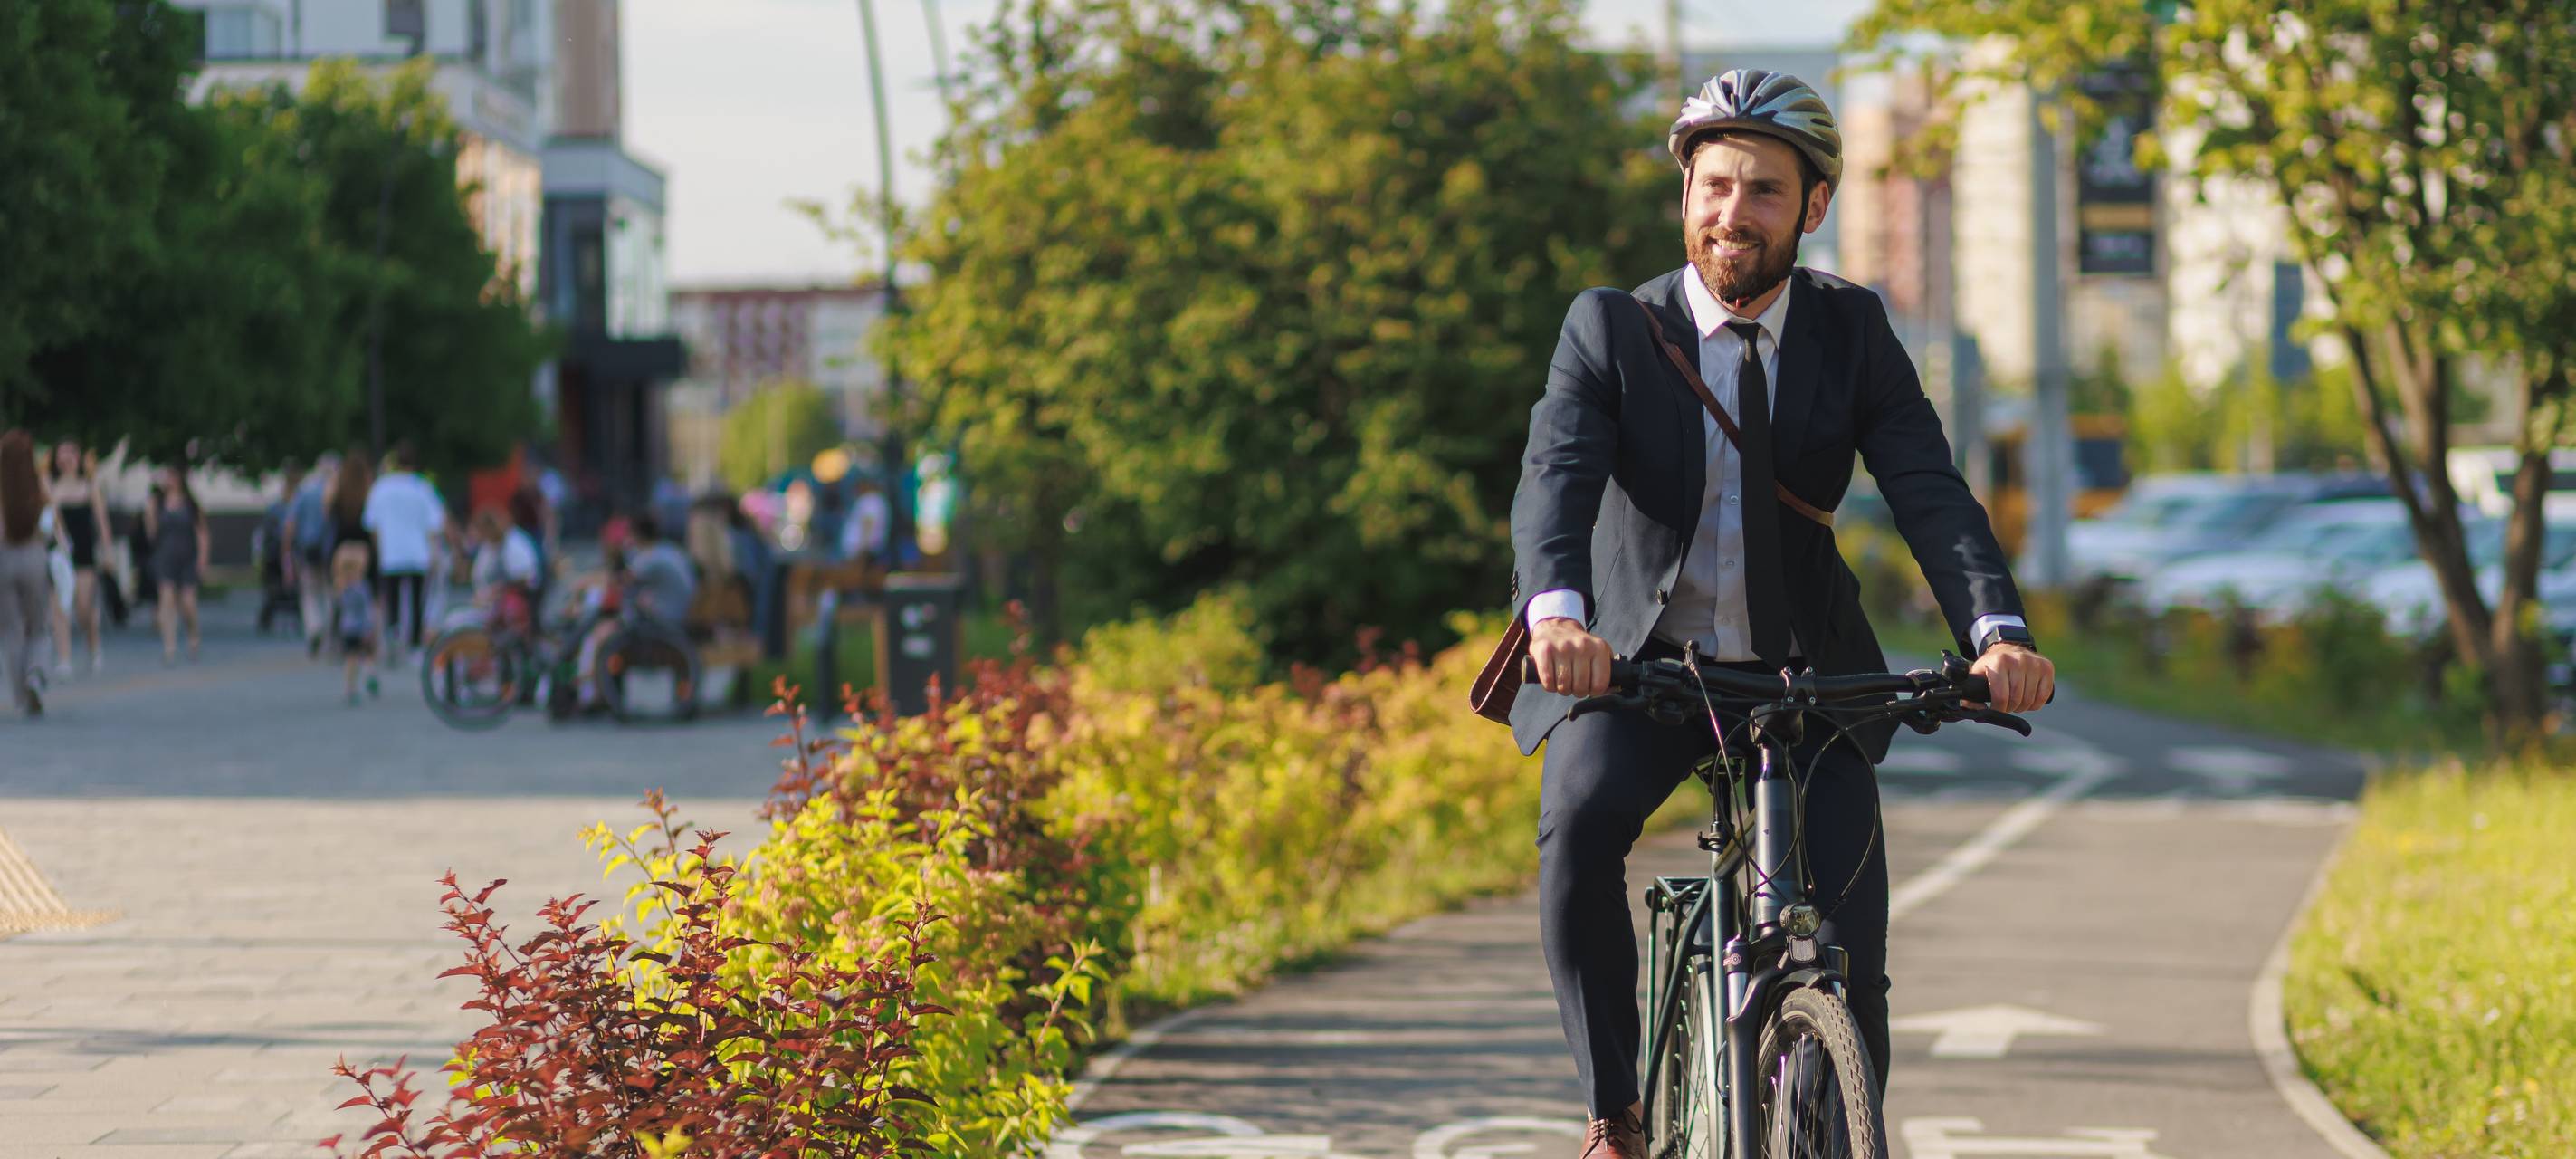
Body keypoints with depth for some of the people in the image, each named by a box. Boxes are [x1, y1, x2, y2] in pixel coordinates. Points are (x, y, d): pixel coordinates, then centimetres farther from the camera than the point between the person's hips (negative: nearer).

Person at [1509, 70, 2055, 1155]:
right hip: (1636, 660, -1)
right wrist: (1556, 613, -46)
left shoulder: (1851, 330, -3)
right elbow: (1555, 477, -24)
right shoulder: (1610, 329, -8)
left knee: (1848, 959, -11)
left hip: (1807, 671, 1)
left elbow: (1929, 490, -15)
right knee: (1577, 826, -30)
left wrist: (1996, 632, -35)